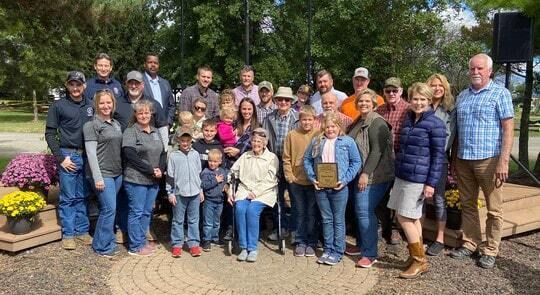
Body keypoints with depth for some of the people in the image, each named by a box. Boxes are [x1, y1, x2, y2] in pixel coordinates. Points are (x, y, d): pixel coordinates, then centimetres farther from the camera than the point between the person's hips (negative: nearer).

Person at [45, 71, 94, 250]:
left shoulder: (90, 106, 9)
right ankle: (68, 234, 12)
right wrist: (60, 158, -8)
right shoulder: (59, 106, 0)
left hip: (87, 157, 3)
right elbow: (50, 134, -1)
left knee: (82, 197, 11)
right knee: (68, 198, 3)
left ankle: (82, 230, 21)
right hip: (69, 156, -3)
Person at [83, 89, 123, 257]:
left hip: (117, 173, 7)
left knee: (107, 209, 12)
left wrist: (123, 170, 13)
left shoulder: (116, 124, 14)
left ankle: (99, 242, 24)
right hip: (103, 174, -7)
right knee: (110, 209, -7)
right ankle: (104, 247, 6)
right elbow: (91, 153, -11)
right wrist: (97, 177, -16)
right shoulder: (91, 125, -6)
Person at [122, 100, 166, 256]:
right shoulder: (130, 132, -7)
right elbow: (130, 155, -18)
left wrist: (160, 169, -6)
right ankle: (135, 247, 12)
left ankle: (142, 241, 26)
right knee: (136, 212, 1)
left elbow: (163, 153, 13)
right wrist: (151, 170, -18)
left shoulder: (155, 132, 14)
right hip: (136, 180, -6)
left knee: (147, 212, 13)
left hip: (154, 180, 6)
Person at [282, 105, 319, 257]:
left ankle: (311, 243, 20)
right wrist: (289, 176, -3)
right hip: (296, 181, 1)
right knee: (300, 213, 12)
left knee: (312, 213, 8)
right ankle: (300, 242, 23)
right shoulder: (292, 135, 0)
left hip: (314, 181, -1)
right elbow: (286, 158, 3)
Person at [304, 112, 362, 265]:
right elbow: (307, 159, 10)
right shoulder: (316, 141, 7)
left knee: (338, 220, 6)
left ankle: (338, 251, 17)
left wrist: (345, 180, -10)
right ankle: (327, 249, 23)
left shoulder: (348, 141, 0)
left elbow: (356, 162, -1)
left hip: (339, 188, -3)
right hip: (320, 187, 3)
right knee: (326, 219, 13)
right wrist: (312, 178, -3)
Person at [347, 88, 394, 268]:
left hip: (373, 176, -9)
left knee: (365, 212, -10)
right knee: (359, 211, 15)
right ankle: (361, 245, 30)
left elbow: (377, 151, -20)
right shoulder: (358, 122, 16)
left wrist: (366, 173, -22)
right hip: (360, 175, 9)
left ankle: (370, 254, -1)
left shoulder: (377, 122, -12)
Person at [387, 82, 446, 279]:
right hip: (402, 176, 7)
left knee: (404, 218, -4)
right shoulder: (407, 120, 10)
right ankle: (416, 257, 26)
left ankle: (420, 261, 10)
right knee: (412, 218, 14)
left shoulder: (435, 124, -11)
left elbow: (438, 156, -12)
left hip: (418, 179, -7)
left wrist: (431, 183, -16)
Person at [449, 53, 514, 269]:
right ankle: (470, 244, 24)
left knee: (493, 209, 3)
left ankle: (490, 251, 14)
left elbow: (508, 128, -7)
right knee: (467, 205, 12)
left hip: (489, 159, -5)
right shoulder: (462, 96, 14)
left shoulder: (500, 93, -1)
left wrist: (503, 162, -15)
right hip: (463, 160, 5)